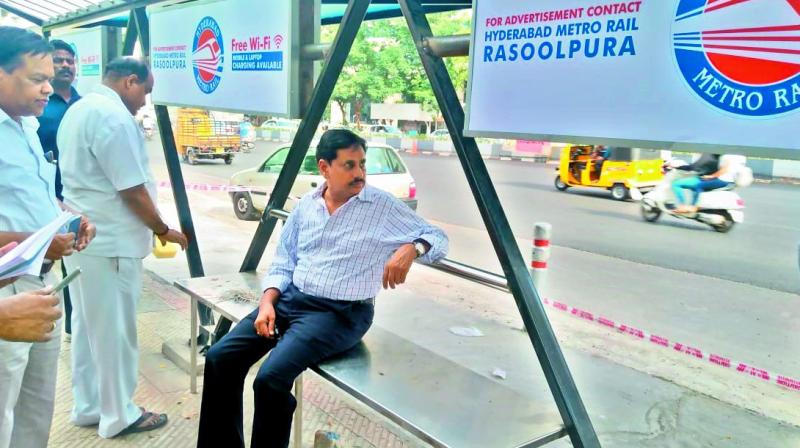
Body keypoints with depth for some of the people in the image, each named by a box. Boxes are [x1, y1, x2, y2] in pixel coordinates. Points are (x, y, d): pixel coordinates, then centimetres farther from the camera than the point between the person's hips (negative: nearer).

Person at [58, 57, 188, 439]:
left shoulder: (78, 110, 13)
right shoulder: (115, 117, -19)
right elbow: (133, 191, -20)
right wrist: (162, 230, -6)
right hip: (110, 243, -10)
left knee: (87, 325, 18)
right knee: (114, 330, 3)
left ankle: (87, 406, 30)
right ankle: (118, 415, 17)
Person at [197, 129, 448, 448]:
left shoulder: (383, 206, -4)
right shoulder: (306, 204, 8)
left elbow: (438, 237, -3)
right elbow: (283, 263, 12)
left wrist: (411, 248, -25)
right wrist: (267, 302, -5)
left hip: (340, 313, -5)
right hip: (290, 299, 5)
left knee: (271, 377, -26)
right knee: (220, 358, -8)